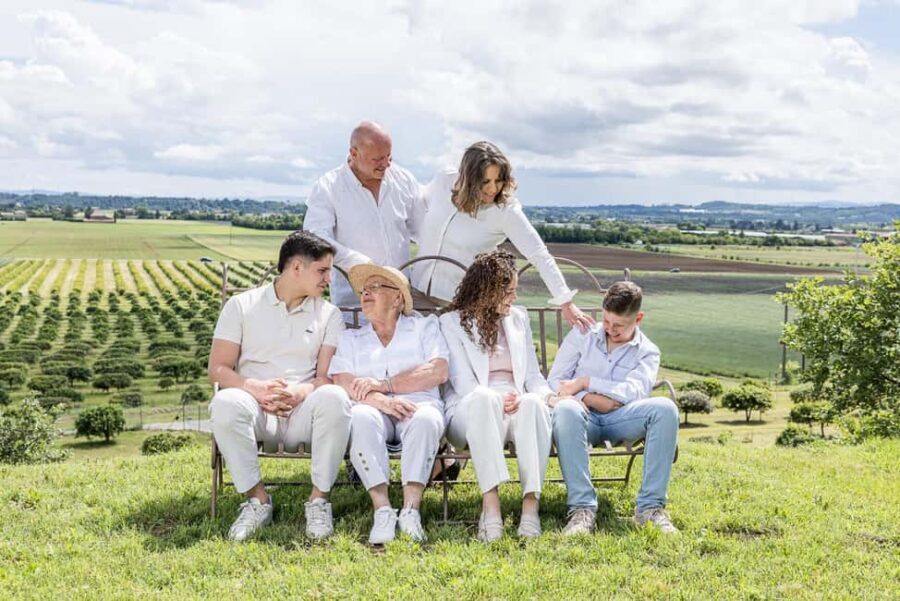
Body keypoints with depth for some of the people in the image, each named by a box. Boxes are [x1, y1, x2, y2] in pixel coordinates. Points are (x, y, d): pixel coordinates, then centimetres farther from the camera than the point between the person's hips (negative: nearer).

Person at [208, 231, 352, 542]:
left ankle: (319, 499, -18)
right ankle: (257, 499, -17)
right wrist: (255, 388, -18)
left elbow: (327, 377, 2)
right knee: (225, 403, -34)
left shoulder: (329, 314, 13)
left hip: (303, 412, 1)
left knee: (335, 398, -33)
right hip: (256, 411, 0)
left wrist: (299, 392, -21)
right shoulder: (242, 305, 9)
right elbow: (217, 369, 2)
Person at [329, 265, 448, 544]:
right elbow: (342, 383, 4)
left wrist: (383, 385, -6)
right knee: (360, 417, -35)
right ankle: (382, 510, -38)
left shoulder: (424, 326, 19)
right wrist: (380, 401, -16)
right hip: (375, 410, 1)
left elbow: (438, 372, 2)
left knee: (425, 419, -37)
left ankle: (411, 510, -40)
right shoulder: (350, 338, 23)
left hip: (418, 405, -1)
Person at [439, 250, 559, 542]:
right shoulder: (452, 322, 7)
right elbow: (462, 383, -5)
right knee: (483, 398, -39)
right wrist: (497, 399, -24)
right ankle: (490, 504, -46)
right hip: (471, 411, -3)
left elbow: (533, 374, 17)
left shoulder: (518, 317, 21)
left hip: (517, 406, 3)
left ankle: (531, 504, -41)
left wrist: (549, 395, -6)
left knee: (533, 403, -34)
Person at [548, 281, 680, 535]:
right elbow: (554, 381, 6)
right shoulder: (582, 336, 14)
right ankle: (582, 508, -39)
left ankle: (650, 506, -28)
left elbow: (634, 392, -7)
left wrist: (585, 382, -11)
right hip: (585, 417, -1)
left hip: (620, 419, 1)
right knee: (565, 408, -38)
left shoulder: (647, 352, 12)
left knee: (665, 408, -30)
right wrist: (592, 399, -10)